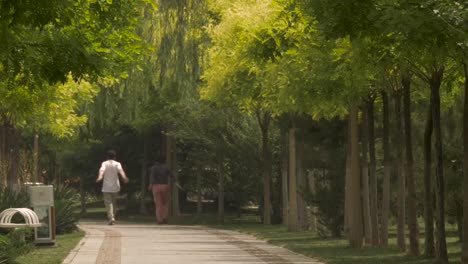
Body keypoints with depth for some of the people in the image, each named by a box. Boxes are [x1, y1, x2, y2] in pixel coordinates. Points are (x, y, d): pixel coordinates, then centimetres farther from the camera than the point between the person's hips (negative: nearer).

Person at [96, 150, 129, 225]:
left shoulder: (104, 163, 2)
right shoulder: (117, 164, 4)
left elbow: (102, 170, -19)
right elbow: (120, 170, -17)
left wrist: (100, 177, -38)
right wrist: (124, 177, -34)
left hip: (106, 187, -2)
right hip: (115, 187, 2)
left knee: (108, 203, -5)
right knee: (114, 202, 19)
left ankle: (111, 218, -21)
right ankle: (113, 217, 22)